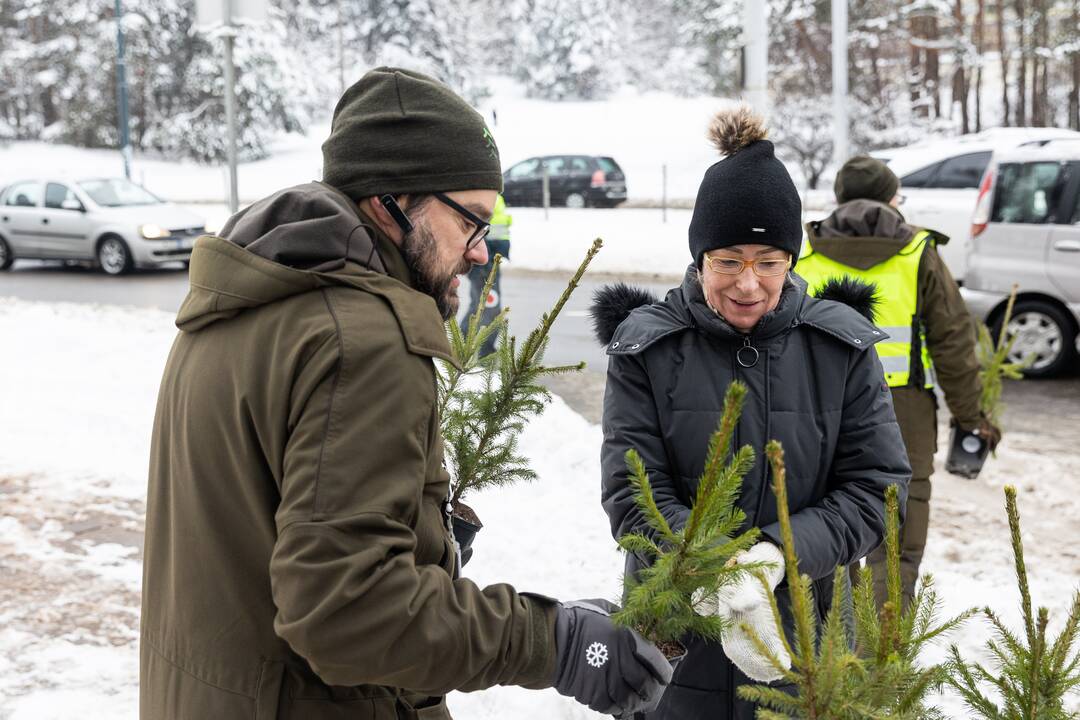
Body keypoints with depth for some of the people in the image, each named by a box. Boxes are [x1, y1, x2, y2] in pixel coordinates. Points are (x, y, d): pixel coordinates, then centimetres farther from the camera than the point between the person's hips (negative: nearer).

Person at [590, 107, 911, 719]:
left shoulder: (841, 348, -3)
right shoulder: (647, 348, -7)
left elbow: (876, 486, -5)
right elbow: (633, 493, -12)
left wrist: (778, 554, -21)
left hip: (809, 640, 1)